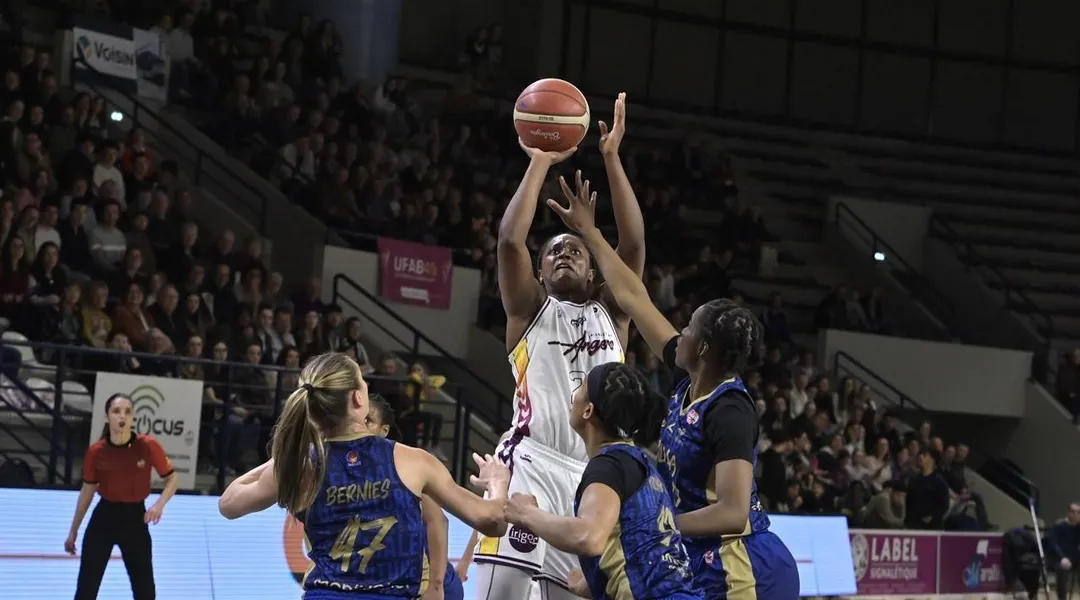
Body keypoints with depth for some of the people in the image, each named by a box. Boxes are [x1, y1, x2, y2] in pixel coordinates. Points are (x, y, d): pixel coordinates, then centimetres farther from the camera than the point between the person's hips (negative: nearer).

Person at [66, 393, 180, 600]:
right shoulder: (96, 451, -8)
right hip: (104, 518, 1)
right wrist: (73, 531, 12)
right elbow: (87, 491, 5)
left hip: (135, 519, -1)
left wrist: (159, 504, -23)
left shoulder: (148, 446, -13)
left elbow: (173, 479, -3)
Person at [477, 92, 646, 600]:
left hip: (595, 472, 4)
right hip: (531, 464, -4)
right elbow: (510, 240, -5)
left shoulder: (611, 313, 18)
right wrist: (540, 162, -2)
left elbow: (633, 245, 5)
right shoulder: (530, 311, 12)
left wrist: (612, 158, 0)